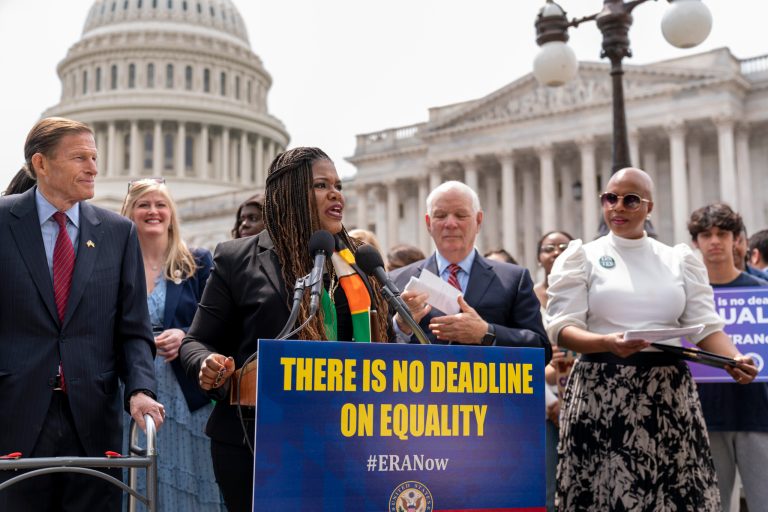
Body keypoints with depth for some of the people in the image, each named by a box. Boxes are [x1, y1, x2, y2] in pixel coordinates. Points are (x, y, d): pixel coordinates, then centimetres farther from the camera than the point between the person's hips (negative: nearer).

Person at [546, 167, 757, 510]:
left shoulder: (680, 260, 12)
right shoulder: (581, 257, 4)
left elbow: (706, 326, 7)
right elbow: (561, 328, -5)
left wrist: (734, 359, -13)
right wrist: (608, 343, -23)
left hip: (668, 392, 3)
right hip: (602, 391, -2)